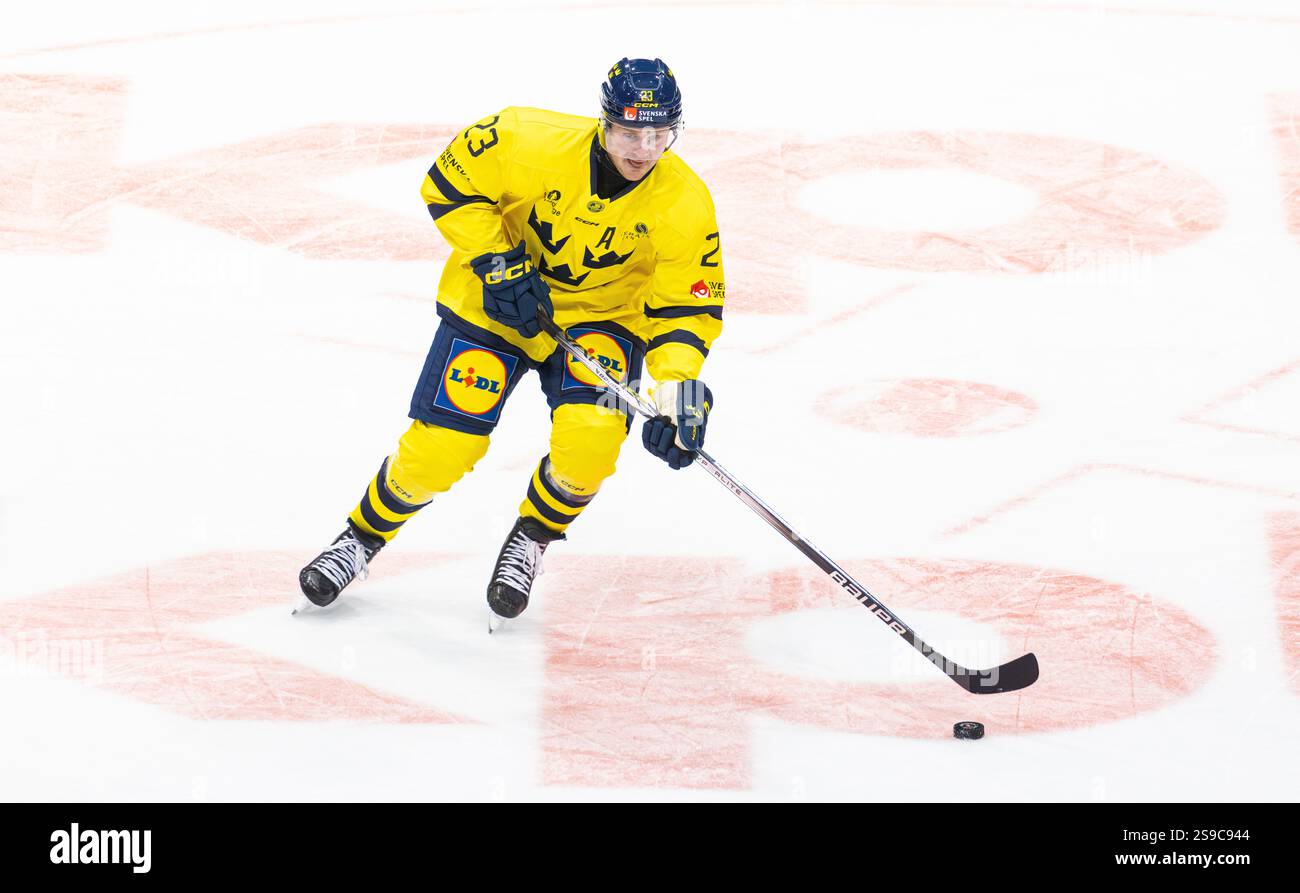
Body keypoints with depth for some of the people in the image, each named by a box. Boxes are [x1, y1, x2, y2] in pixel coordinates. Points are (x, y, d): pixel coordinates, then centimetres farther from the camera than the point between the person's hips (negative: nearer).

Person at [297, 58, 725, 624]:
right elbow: (450, 182, -12)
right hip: (495, 303, -1)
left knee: (589, 442, -24)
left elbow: (686, 308, -13)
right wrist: (496, 263, -20)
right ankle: (364, 536, 23)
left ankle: (531, 539, 9)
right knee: (439, 451, -8)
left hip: (601, 315, 1)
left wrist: (677, 391, -28)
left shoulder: (684, 205, -21)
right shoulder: (532, 142, -27)